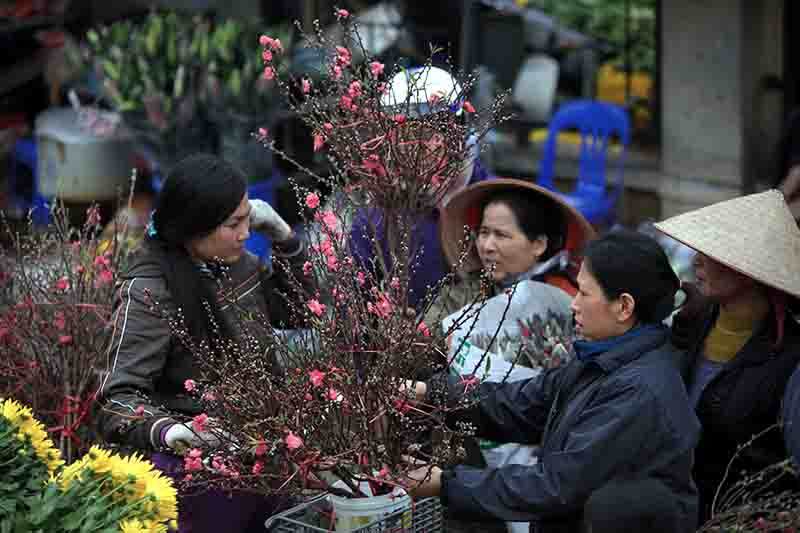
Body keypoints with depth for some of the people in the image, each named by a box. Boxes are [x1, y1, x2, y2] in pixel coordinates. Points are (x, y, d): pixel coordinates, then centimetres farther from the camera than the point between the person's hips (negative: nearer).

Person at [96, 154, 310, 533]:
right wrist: (166, 431, -42)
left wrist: (283, 238, 3)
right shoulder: (149, 291, -17)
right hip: (196, 454, -6)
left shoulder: (233, 259, 4)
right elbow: (120, 397, -21)